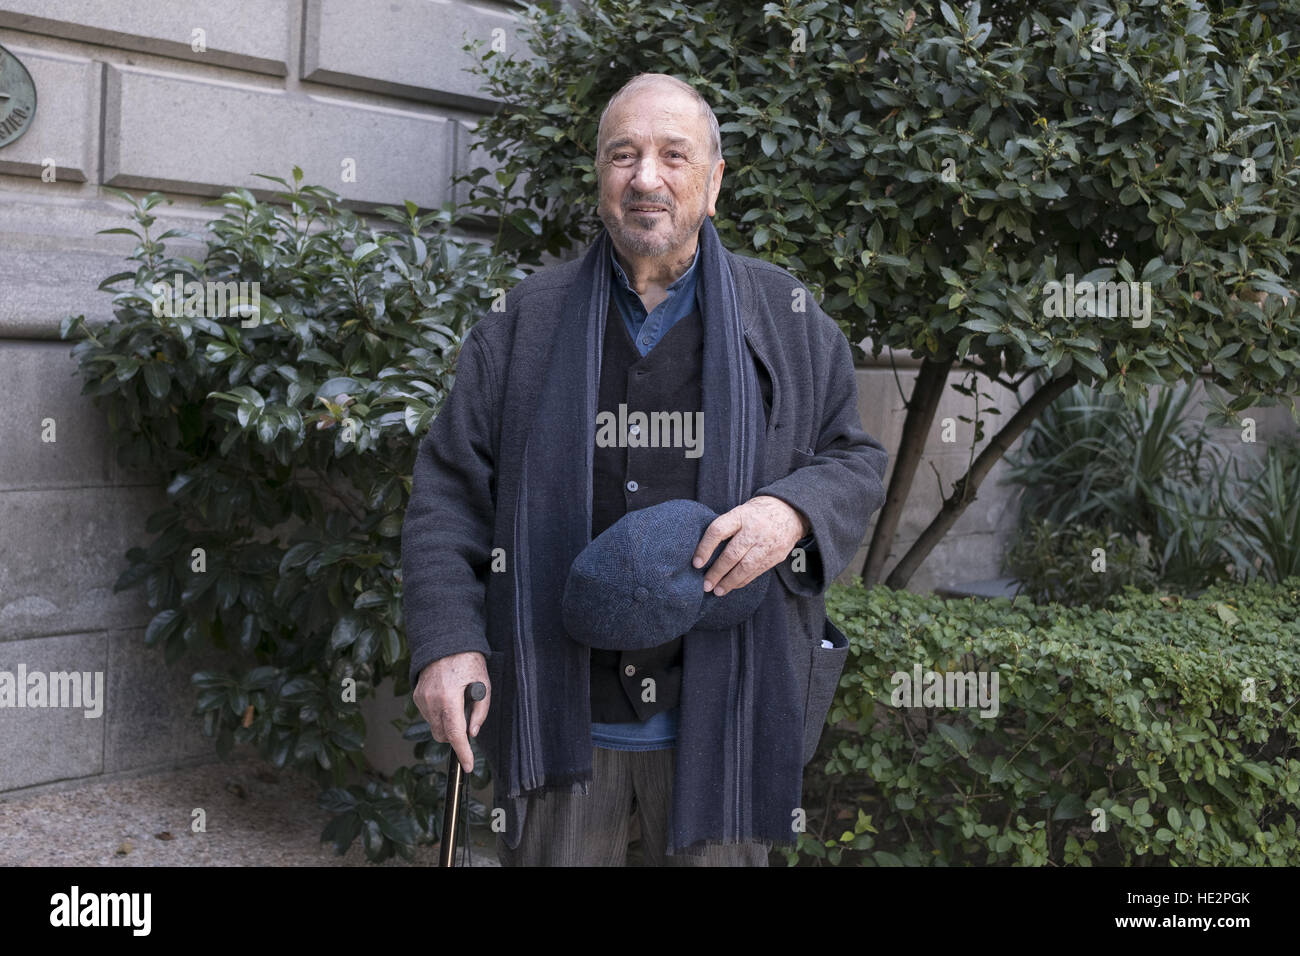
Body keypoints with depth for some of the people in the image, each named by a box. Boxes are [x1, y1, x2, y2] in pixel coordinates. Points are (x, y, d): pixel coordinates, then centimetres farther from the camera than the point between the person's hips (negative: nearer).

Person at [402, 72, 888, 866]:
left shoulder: (789, 321, 4)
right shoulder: (524, 324, 3)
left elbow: (857, 462, 7)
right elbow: (450, 489, 2)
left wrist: (795, 509, -15)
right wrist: (446, 640, -10)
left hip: (719, 716, 0)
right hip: (558, 717, 0)